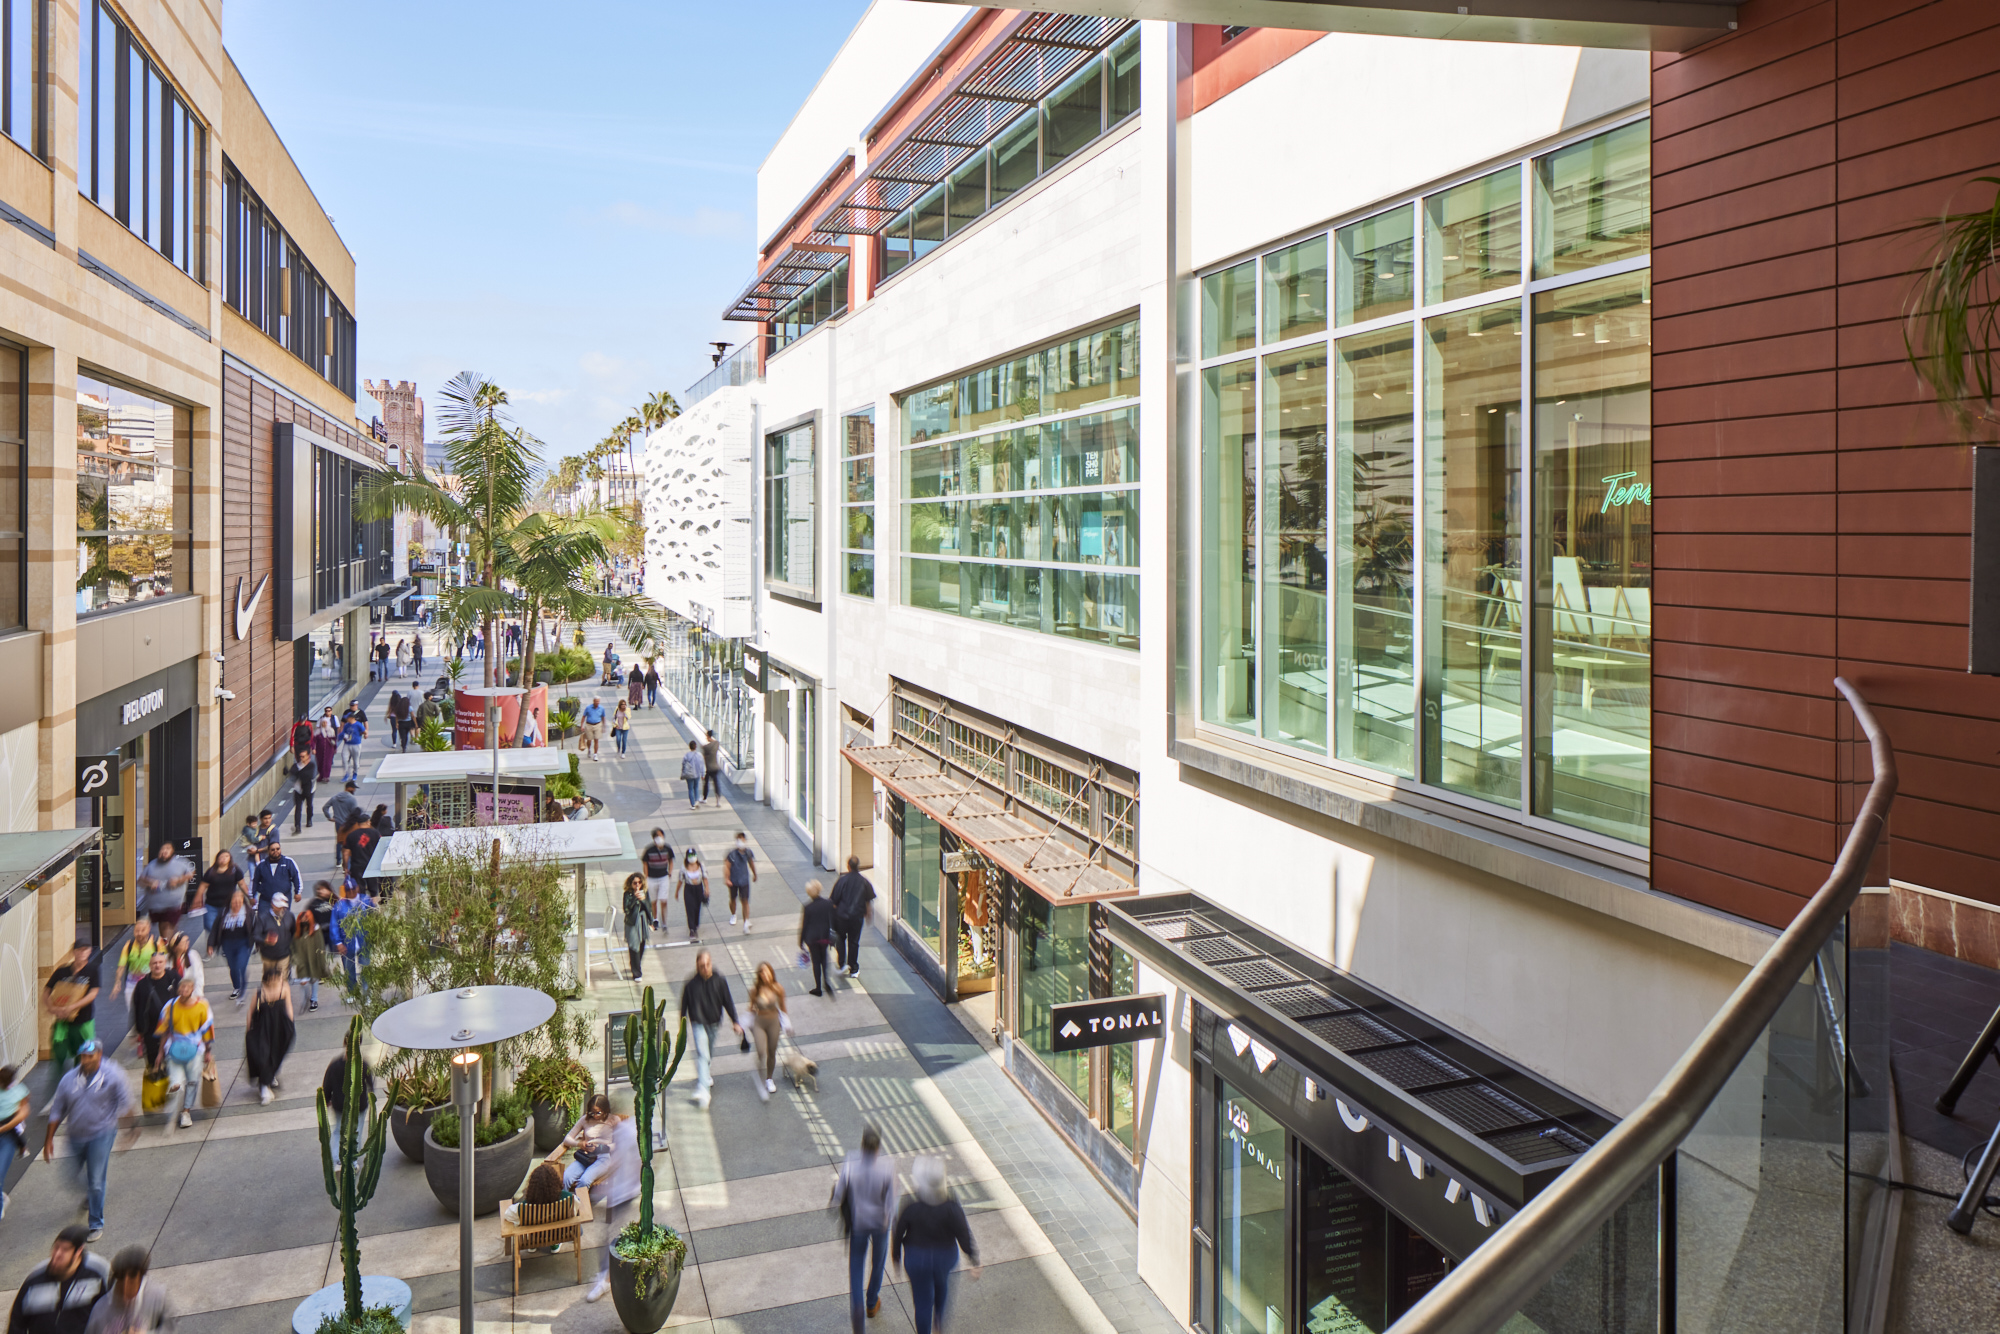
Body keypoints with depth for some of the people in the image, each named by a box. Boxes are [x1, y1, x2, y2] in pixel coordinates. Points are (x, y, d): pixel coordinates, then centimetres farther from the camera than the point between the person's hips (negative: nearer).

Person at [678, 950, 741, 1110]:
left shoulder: (720, 981, -8)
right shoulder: (691, 984, -13)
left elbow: (728, 1002, 0)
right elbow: (684, 1006, -2)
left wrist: (735, 1021, -3)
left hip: (714, 1023, 3)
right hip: (698, 1023, -3)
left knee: (709, 1055, 19)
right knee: (702, 1054, -15)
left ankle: (702, 1077, 46)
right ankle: (702, 1089, -20)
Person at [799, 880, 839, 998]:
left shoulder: (807, 907, -16)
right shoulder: (828, 903, -9)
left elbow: (804, 925, -8)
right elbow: (832, 921, -2)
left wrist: (801, 941, 3)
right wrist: (832, 937, 11)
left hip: (812, 938, -2)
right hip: (825, 936, 2)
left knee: (816, 961, 10)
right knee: (824, 958, 22)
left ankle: (818, 988, 17)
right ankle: (826, 980, 3)